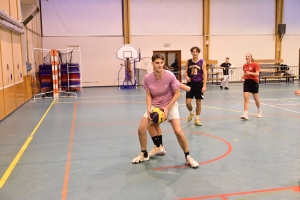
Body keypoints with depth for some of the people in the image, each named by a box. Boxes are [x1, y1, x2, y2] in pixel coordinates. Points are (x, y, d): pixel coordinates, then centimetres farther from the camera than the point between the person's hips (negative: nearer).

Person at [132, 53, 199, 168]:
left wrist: (167, 107, -19)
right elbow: (148, 95, -2)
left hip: (170, 105, -3)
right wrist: (149, 108, -18)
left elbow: (177, 93, -13)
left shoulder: (170, 76, -23)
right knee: (141, 129, -6)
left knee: (178, 131, -17)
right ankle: (144, 155, 18)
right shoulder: (147, 78, -15)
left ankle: (188, 157, 6)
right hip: (155, 106, 3)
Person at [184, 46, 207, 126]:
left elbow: (205, 74, -4)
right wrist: (186, 77, -13)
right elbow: (186, 72, 11)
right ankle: (191, 112, 27)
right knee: (188, 102, -5)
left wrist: (204, 86, -11)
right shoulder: (188, 61, 4)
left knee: (198, 102, 6)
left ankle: (197, 119, 20)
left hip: (199, 84, -1)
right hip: (190, 83, 1)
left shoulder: (202, 62, -3)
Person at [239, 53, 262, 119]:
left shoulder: (255, 64, -9)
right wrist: (242, 78, 2)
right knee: (246, 98, -10)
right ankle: (245, 115, -15)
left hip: (254, 82, -4)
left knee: (256, 98, 11)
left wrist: (250, 73, -31)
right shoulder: (244, 65, 7)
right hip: (246, 82, 4)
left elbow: (257, 74, -16)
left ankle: (259, 111, 36)